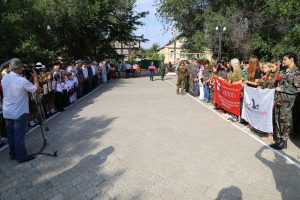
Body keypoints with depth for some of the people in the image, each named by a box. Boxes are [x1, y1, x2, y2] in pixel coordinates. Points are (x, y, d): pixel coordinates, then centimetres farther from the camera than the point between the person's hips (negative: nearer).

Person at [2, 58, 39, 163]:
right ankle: (21, 156, 14)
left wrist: (20, 75, 10)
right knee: (19, 135, 3)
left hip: (7, 112, 7)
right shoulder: (22, 80, -23)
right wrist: (35, 77, 1)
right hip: (19, 113, -7)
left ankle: (13, 154, 32)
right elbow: (35, 88, -11)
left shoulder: (4, 78, -1)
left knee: (11, 134, 18)